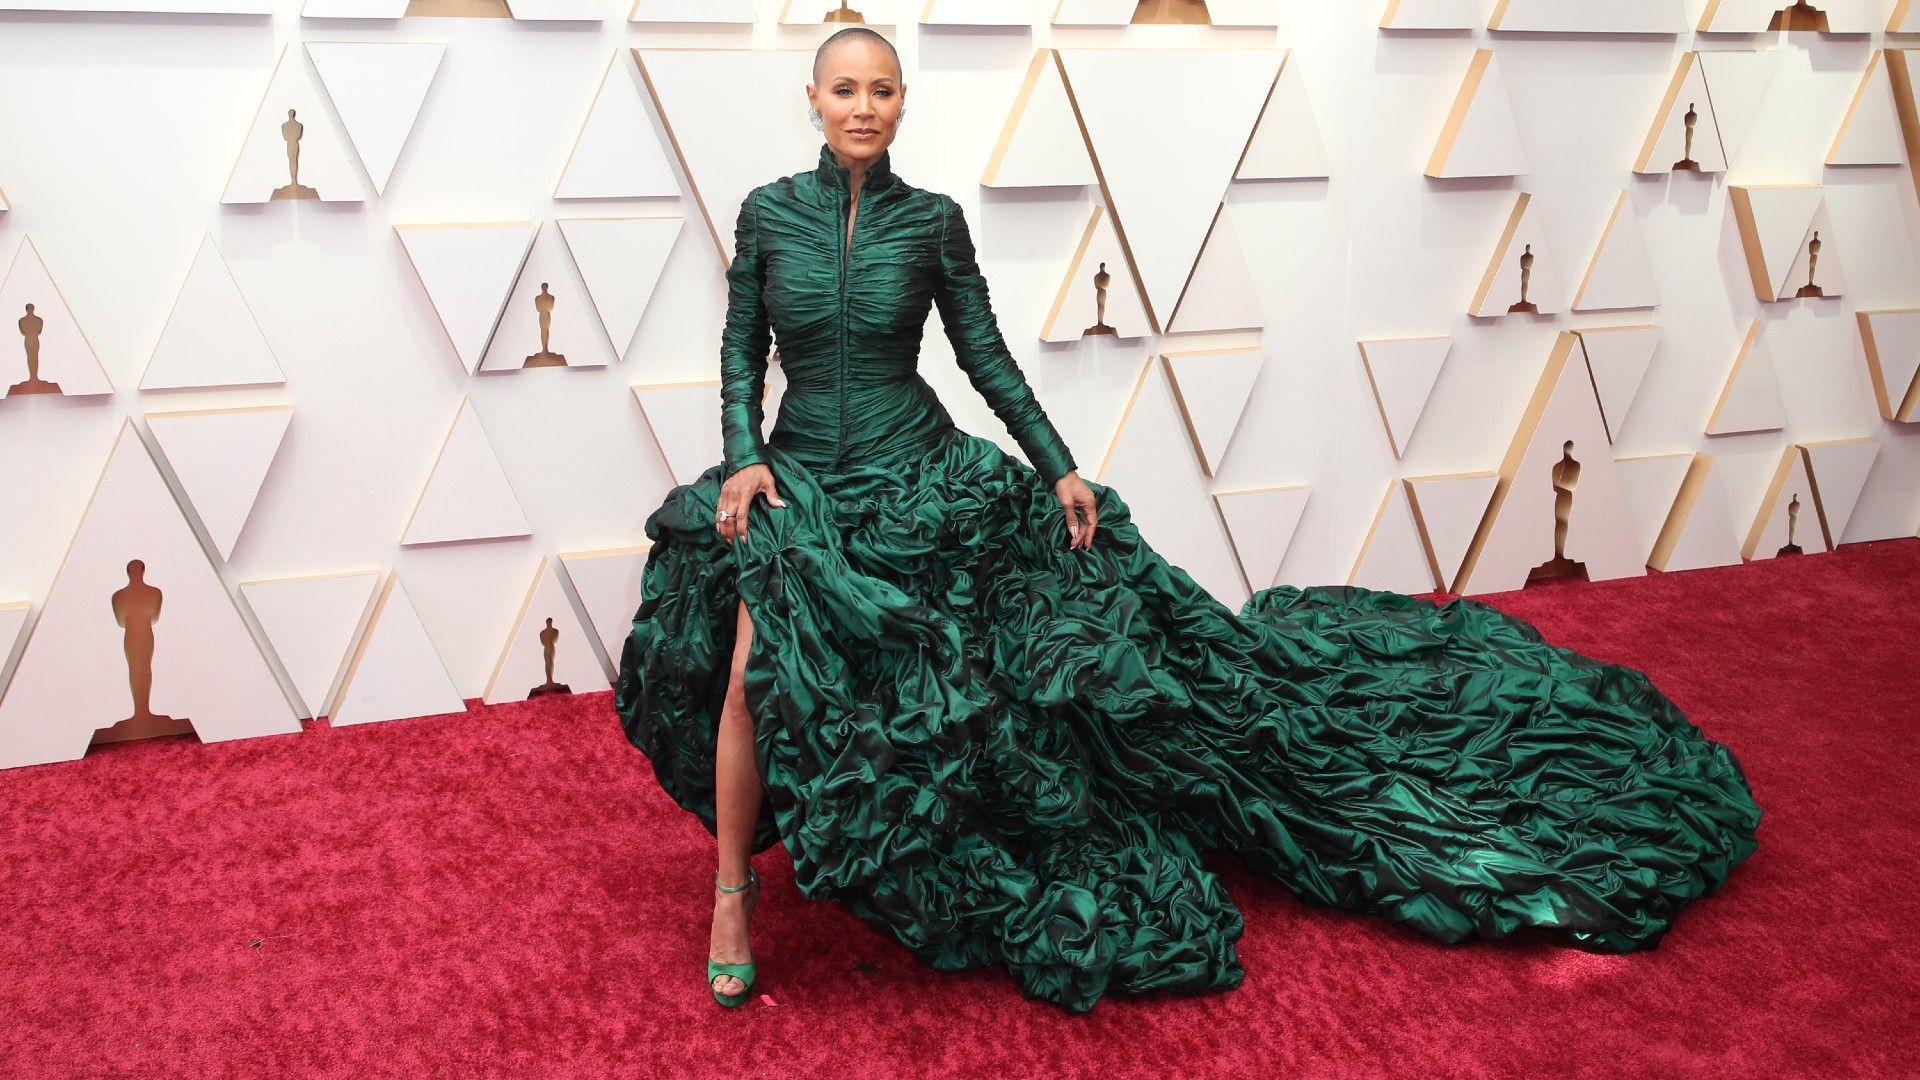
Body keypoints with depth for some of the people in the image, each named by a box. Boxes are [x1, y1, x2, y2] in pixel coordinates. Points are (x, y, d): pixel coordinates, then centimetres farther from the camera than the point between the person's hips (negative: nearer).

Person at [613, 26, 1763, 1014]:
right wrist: (742, 459, -10)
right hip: (799, 482, 0)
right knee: (756, 668, -21)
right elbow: (741, 351, 5)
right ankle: (734, 893, -4)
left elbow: (989, 357, 2)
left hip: (919, 478, 0)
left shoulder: (932, 219, -2)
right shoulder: (768, 211, 1)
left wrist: (1061, 469, -1)